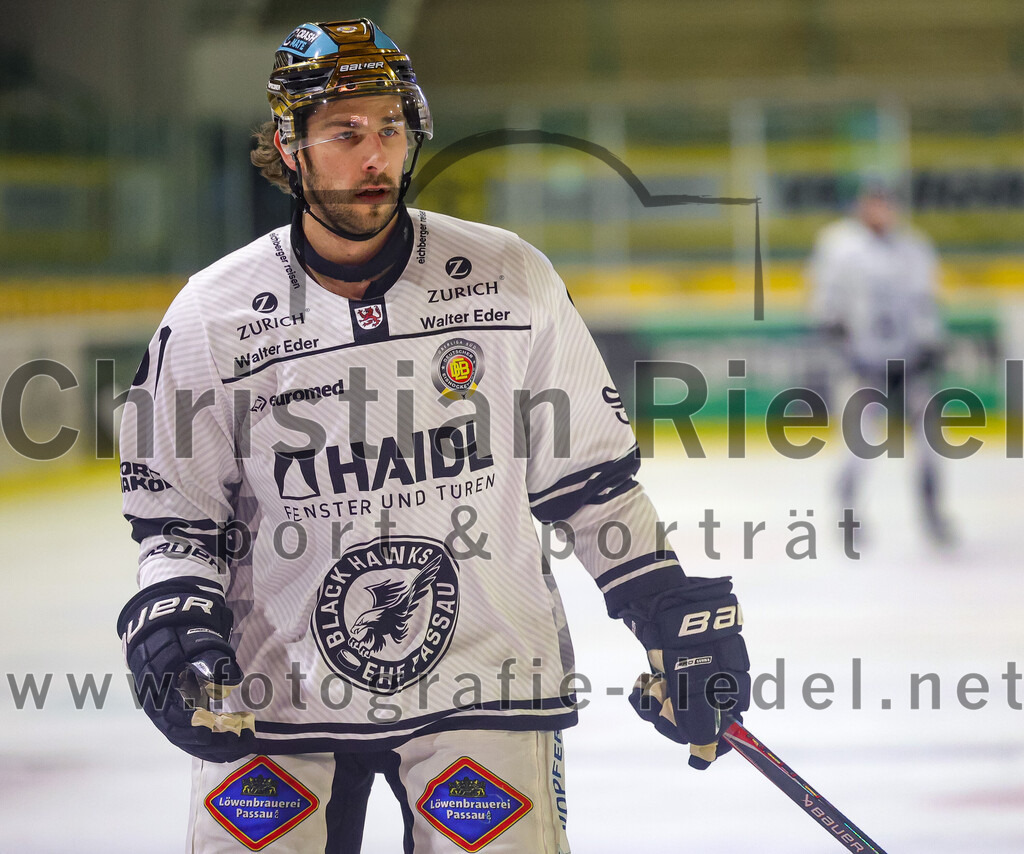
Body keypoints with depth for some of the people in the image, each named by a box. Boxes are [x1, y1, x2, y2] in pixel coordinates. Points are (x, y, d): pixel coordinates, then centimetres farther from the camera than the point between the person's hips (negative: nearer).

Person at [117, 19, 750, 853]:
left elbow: (588, 473, 8)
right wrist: (175, 627, -9)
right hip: (277, 685, 0)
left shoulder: (508, 279, 0)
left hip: (481, 682, 0)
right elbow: (177, 517, 7)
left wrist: (676, 615, 5)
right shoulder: (213, 314, -1)